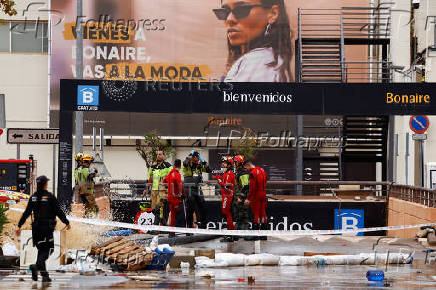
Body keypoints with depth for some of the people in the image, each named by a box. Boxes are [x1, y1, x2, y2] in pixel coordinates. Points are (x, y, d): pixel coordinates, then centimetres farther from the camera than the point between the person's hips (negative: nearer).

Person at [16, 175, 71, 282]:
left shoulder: (33, 197, 5)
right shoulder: (50, 197, -10)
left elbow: (26, 212, 4)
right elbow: (58, 211, -8)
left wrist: (19, 226, 7)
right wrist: (67, 223, 3)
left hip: (36, 226, 6)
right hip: (47, 227, -6)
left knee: (42, 249, 13)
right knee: (49, 249, 0)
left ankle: (44, 275, 11)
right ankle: (37, 266, -24)